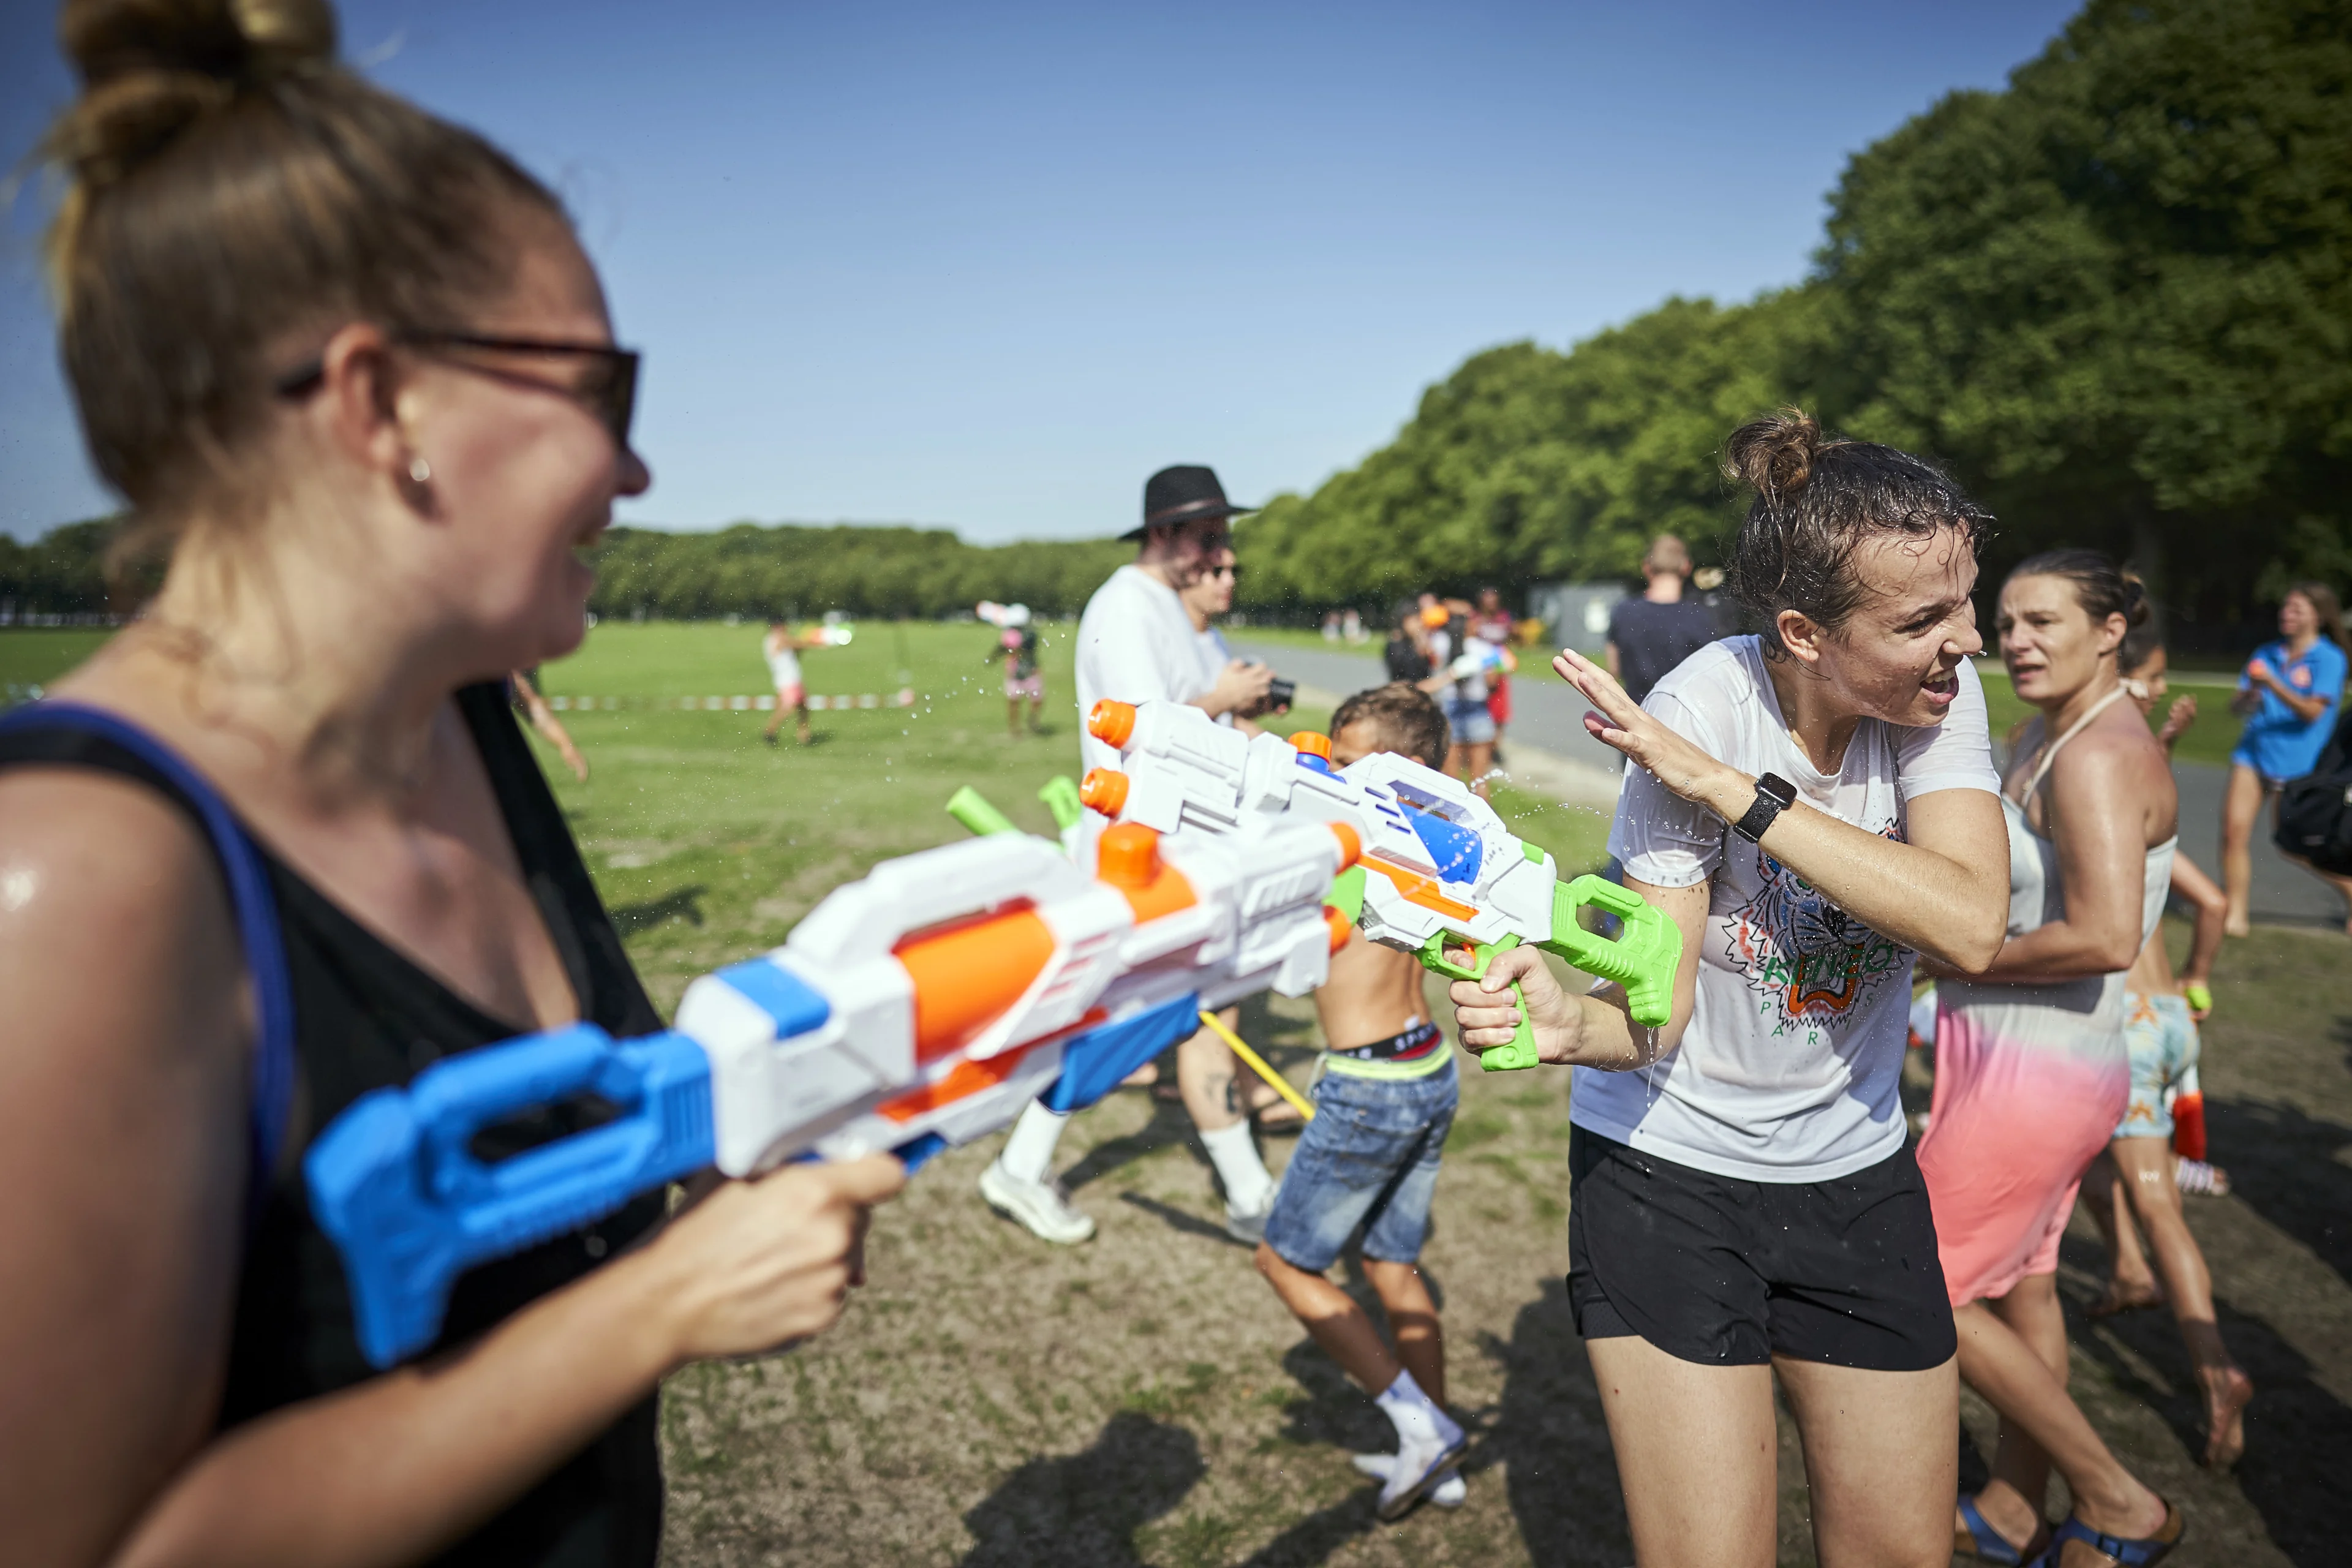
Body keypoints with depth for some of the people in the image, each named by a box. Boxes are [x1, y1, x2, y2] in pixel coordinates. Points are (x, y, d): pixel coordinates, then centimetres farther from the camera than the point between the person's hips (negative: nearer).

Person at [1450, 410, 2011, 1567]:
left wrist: (1731, 787, -32)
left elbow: (1970, 926, -27)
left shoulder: (1937, 687, -11)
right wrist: (1569, 1023, -44)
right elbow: (1654, 1009, -21)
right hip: (1669, 1175, -4)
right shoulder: (1696, 714, -22)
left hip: (1857, 1176, 4)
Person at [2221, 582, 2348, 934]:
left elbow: (2312, 712, -15)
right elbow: (2235, 705, 9)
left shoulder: (2330, 659, -5)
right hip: (2252, 753, 4)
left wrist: (2272, 684, -25)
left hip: (2294, 763, -4)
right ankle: (2236, 915, 0)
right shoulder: (2266, 654, 11)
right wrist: (2249, 697, -14)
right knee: (2234, 830, -7)